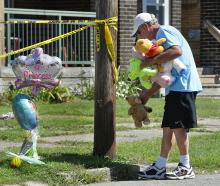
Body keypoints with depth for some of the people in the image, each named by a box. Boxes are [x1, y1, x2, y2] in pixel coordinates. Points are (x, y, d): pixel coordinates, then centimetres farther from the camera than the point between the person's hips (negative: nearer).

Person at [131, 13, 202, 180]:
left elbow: (177, 51, -26)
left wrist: (151, 61, -21)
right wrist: (148, 93, 22)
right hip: (175, 88, 10)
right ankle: (160, 167, 11)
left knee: (178, 126, -7)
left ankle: (185, 167, -1)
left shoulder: (164, 32, -6)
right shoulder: (160, 38, 24)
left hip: (182, 86, -10)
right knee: (168, 127, 9)